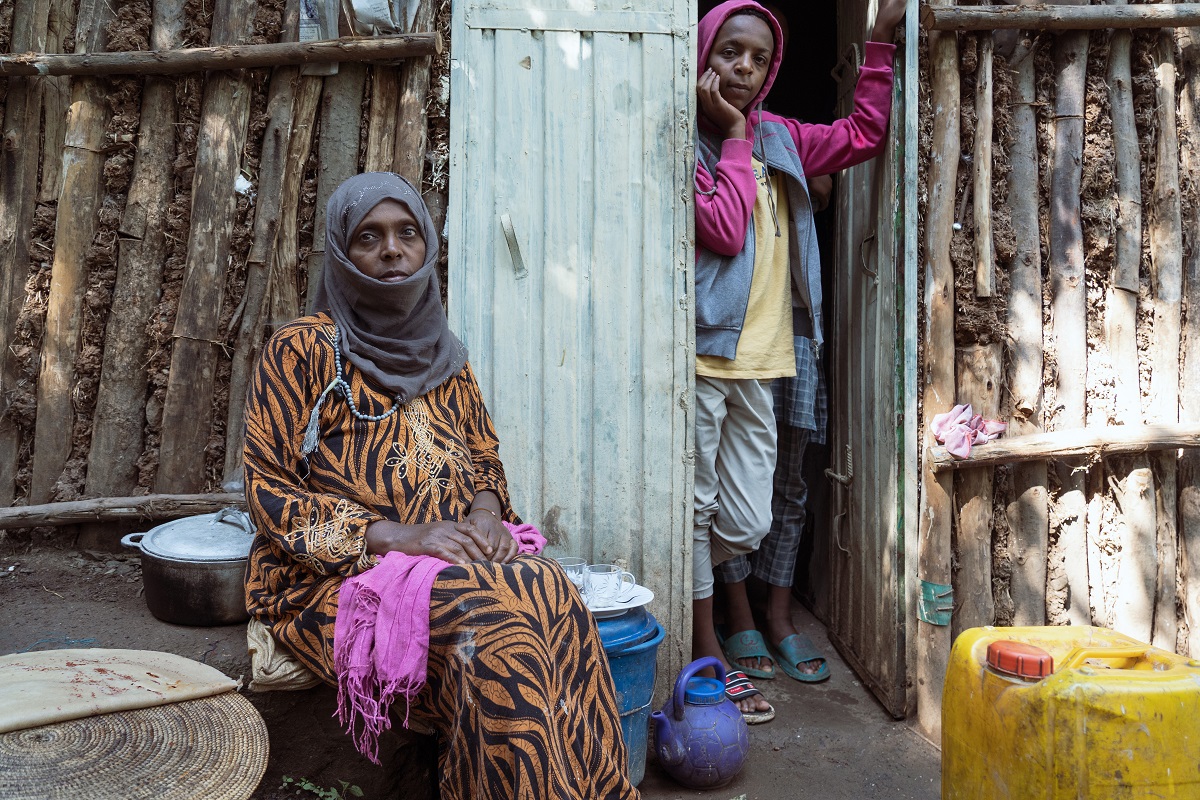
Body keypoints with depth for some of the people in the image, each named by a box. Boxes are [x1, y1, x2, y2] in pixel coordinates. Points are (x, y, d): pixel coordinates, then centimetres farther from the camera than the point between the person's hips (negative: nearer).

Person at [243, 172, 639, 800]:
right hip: (336, 576, -4)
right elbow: (271, 493, -6)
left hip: (451, 555, 5)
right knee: (491, 615, -33)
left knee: (552, 596, -27)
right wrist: (395, 535, -19)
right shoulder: (302, 349, -1)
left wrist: (485, 512, -6)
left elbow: (485, 459, 19)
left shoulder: (442, 354, 16)